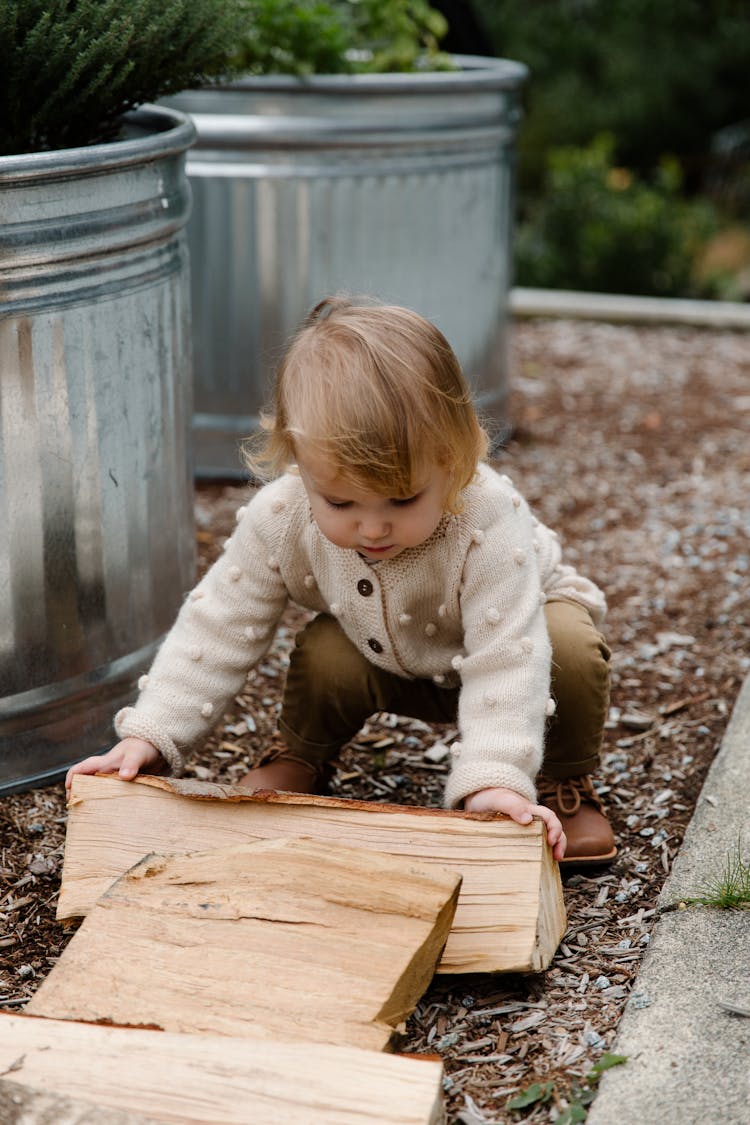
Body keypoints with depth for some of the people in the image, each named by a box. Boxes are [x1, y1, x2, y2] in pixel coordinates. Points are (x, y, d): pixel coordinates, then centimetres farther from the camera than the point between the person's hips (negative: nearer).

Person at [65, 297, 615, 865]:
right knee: (324, 656, -26)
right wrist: (147, 735, -27)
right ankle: (300, 758, 9)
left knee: (572, 648, -32)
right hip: (392, 664, 3)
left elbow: (505, 656, -42)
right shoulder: (280, 518, -31)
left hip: (513, 623, -2)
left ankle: (566, 783, -4)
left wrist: (495, 779, -51)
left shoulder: (489, 519, -42)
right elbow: (220, 627, -21)